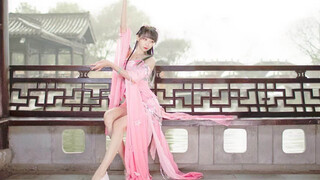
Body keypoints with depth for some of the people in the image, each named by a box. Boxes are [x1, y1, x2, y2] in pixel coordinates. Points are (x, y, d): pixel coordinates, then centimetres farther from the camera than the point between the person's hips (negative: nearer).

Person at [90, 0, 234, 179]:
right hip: (128, 103, 5)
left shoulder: (150, 60, -2)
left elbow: (134, 77, -18)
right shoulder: (128, 52, 12)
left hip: (145, 104, -4)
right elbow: (124, 29, 1)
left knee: (119, 124, -29)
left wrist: (110, 63, -19)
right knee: (108, 116, -27)